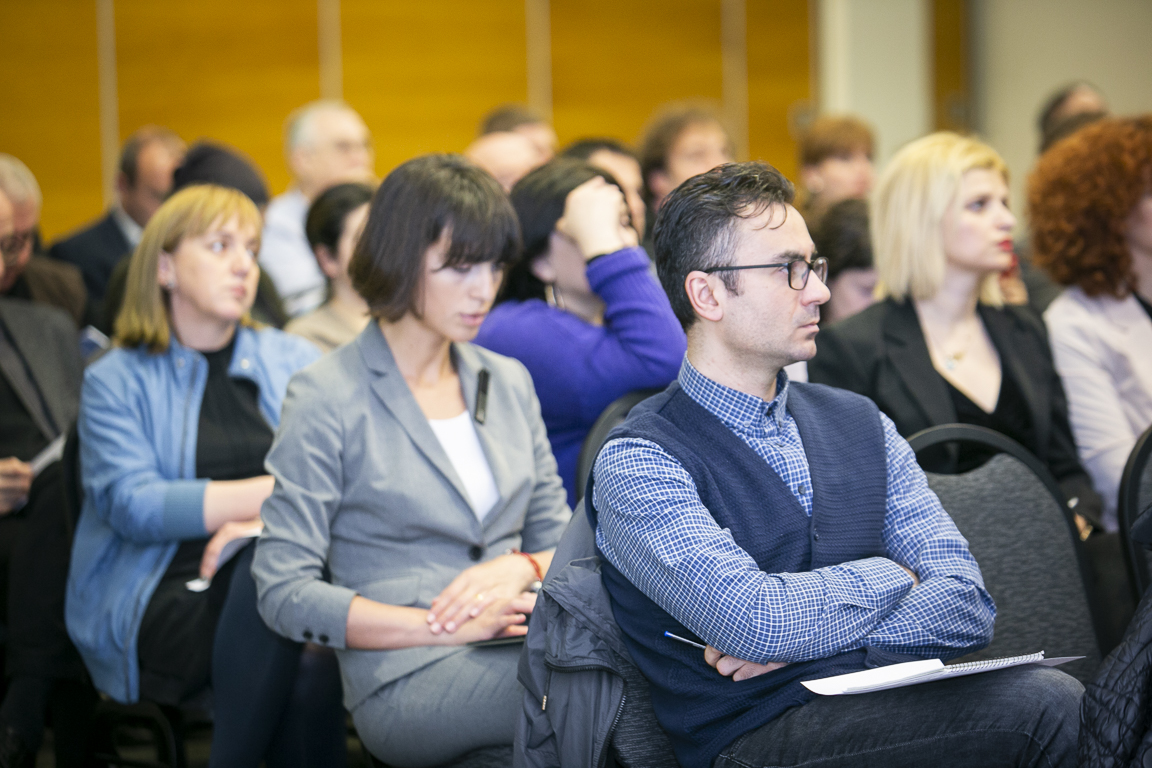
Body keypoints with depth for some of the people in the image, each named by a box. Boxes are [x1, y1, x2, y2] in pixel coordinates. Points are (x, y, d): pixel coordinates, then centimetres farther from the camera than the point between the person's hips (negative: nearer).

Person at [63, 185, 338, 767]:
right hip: (160, 601, -3)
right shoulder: (116, 381, 10)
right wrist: (279, 490, -9)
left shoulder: (296, 362, 19)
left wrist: (274, 522, -16)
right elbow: (132, 507, -7)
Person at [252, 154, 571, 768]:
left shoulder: (508, 383, 20)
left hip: (518, 649, 6)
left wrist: (522, 568, -5)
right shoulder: (328, 399, 1)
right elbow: (284, 593, -5)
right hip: (406, 680, -6)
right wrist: (444, 626, -14)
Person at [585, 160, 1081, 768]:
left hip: (893, 706, 6)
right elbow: (750, 619, -17)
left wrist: (801, 637, -7)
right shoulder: (636, 463, -2)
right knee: (1046, 706, -30)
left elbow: (969, 608, 7)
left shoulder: (859, 424, 17)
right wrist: (890, 576, 0)